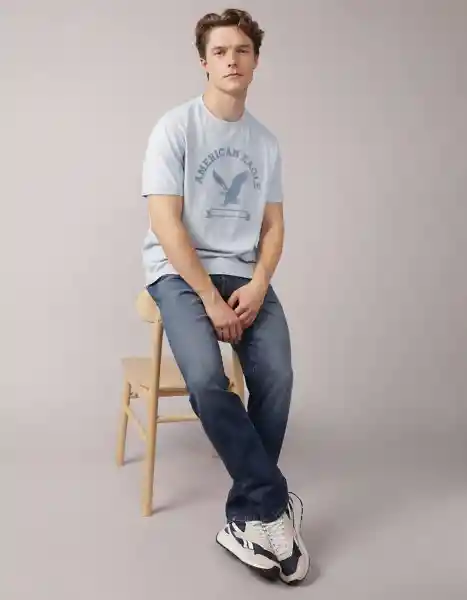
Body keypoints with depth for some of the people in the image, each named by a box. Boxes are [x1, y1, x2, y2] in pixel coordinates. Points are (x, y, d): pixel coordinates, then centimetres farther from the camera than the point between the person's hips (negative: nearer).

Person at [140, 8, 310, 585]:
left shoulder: (266, 142, 11)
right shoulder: (175, 127, -3)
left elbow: (273, 227, 11)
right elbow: (166, 224, -11)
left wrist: (257, 286, -8)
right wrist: (210, 299, -16)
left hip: (245, 274, 4)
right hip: (180, 273, -3)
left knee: (276, 376, -22)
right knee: (206, 378, -29)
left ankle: (248, 517, -5)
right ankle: (274, 504, -11)